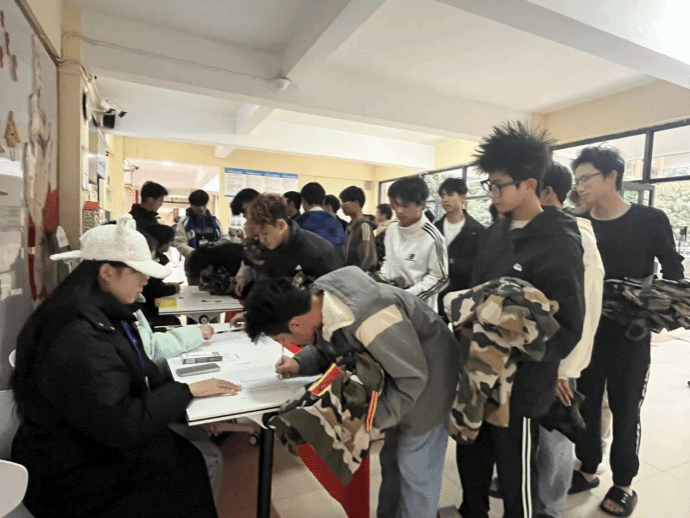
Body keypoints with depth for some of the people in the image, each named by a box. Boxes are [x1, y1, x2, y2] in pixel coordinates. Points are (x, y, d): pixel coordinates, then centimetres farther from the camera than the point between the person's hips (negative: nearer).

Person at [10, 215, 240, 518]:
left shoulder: (106, 312, 0)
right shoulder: (77, 338, -30)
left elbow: (143, 371, 4)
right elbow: (120, 425, -28)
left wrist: (195, 407, -6)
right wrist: (187, 391, -18)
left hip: (101, 442, 8)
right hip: (77, 472, -8)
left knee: (206, 456, 1)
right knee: (189, 476, -8)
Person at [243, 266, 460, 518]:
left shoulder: (371, 320, -41)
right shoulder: (319, 301, -15)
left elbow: (412, 378, -29)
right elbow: (330, 349, 4)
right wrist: (300, 363, -12)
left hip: (425, 381, -8)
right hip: (398, 373, 8)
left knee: (415, 468, 8)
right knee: (392, 459, 23)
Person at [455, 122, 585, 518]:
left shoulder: (559, 245, -17)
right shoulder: (499, 230, 5)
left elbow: (567, 331, -19)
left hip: (520, 385, -7)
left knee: (516, 477, 14)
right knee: (471, 460, 24)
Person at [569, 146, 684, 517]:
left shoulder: (650, 220, -7)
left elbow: (672, 266, 4)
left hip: (630, 332, -2)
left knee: (625, 408, 11)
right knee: (586, 402, 13)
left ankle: (623, 484, 30)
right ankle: (588, 469, 33)